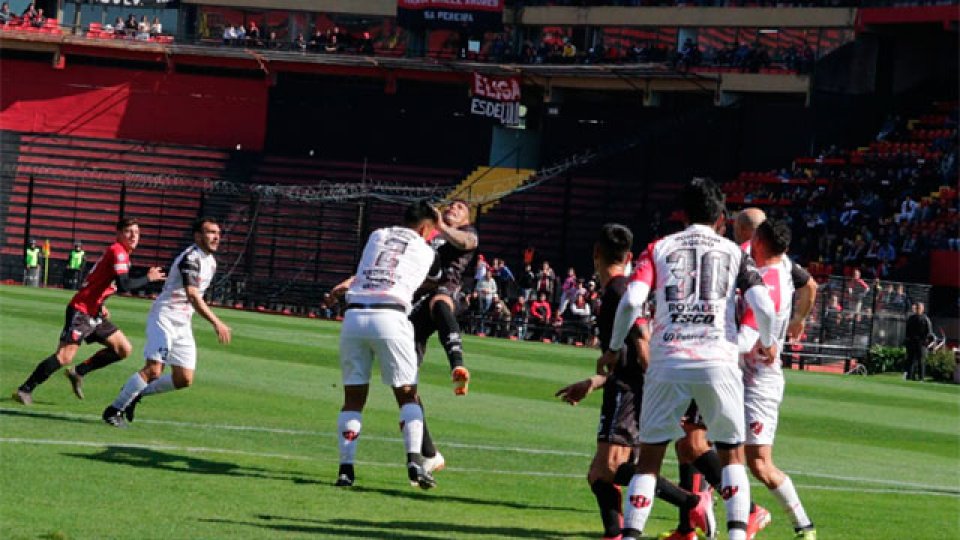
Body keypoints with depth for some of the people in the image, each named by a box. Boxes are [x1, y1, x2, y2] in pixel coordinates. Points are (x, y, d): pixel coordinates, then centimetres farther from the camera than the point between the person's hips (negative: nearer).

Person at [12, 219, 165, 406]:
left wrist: (100, 305, 12)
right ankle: (25, 390, -12)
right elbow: (124, 285, -27)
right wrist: (148, 278, -16)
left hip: (94, 313, 10)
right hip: (81, 311, -10)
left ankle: (79, 373, 13)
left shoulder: (122, 253, 15)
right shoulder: (118, 252, -15)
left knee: (124, 349, 6)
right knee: (65, 356, -18)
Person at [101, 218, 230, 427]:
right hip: (164, 318, -9)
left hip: (183, 324, 9)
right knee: (153, 370, -20)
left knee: (184, 380, 2)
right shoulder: (190, 258, -18)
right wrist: (216, 323, -38)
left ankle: (135, 392, 20)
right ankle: (114, 409, -8)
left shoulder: (210, 262, 13)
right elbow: (192, 296, -30)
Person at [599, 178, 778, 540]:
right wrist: (768, 343, 19)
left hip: (667, 361, 0)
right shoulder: (735, 253, 11)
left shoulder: (659, 249, 10)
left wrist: (614, 349, 9)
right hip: (718, 363, 0)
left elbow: (631, 302, -4)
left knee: (650, 456, 9)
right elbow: (764, 308, -1)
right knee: (732, 454, 13)